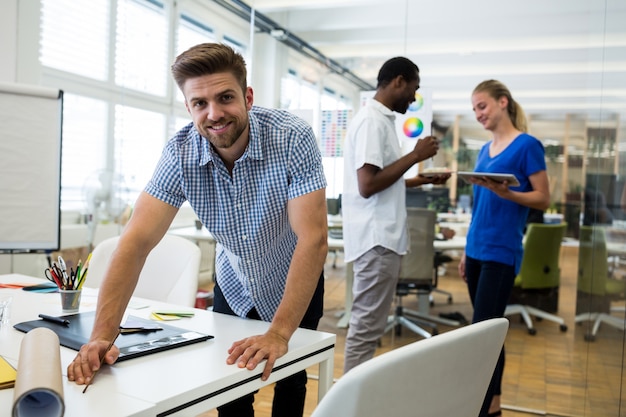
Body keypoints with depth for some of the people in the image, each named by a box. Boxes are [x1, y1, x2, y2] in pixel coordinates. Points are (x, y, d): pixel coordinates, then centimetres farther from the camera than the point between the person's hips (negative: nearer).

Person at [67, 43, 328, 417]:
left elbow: (313, 239, -33)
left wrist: (279, 332, -39)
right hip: (233, 285, 2)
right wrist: (103, 335, -35)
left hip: (296, 287, -2)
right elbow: (138, 240, -25)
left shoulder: (294, 139, -30)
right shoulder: (181, 152, -21)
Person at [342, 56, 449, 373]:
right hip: (376, 240, -10)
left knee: (368, 325, 15)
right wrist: (415, 155, -15)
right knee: (366, 328, -3)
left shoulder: (381, 119, 16)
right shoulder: (372, 121, -14)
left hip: (382, 237, 10)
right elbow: (368, 185, -22)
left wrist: (423, 179, 17)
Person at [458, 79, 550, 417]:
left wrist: (506, 192, -27)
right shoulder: (485, 150, 14)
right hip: (477, 249, 7)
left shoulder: (527, 145, -7)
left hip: (501, 252, -7)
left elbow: (543, 199, -9)